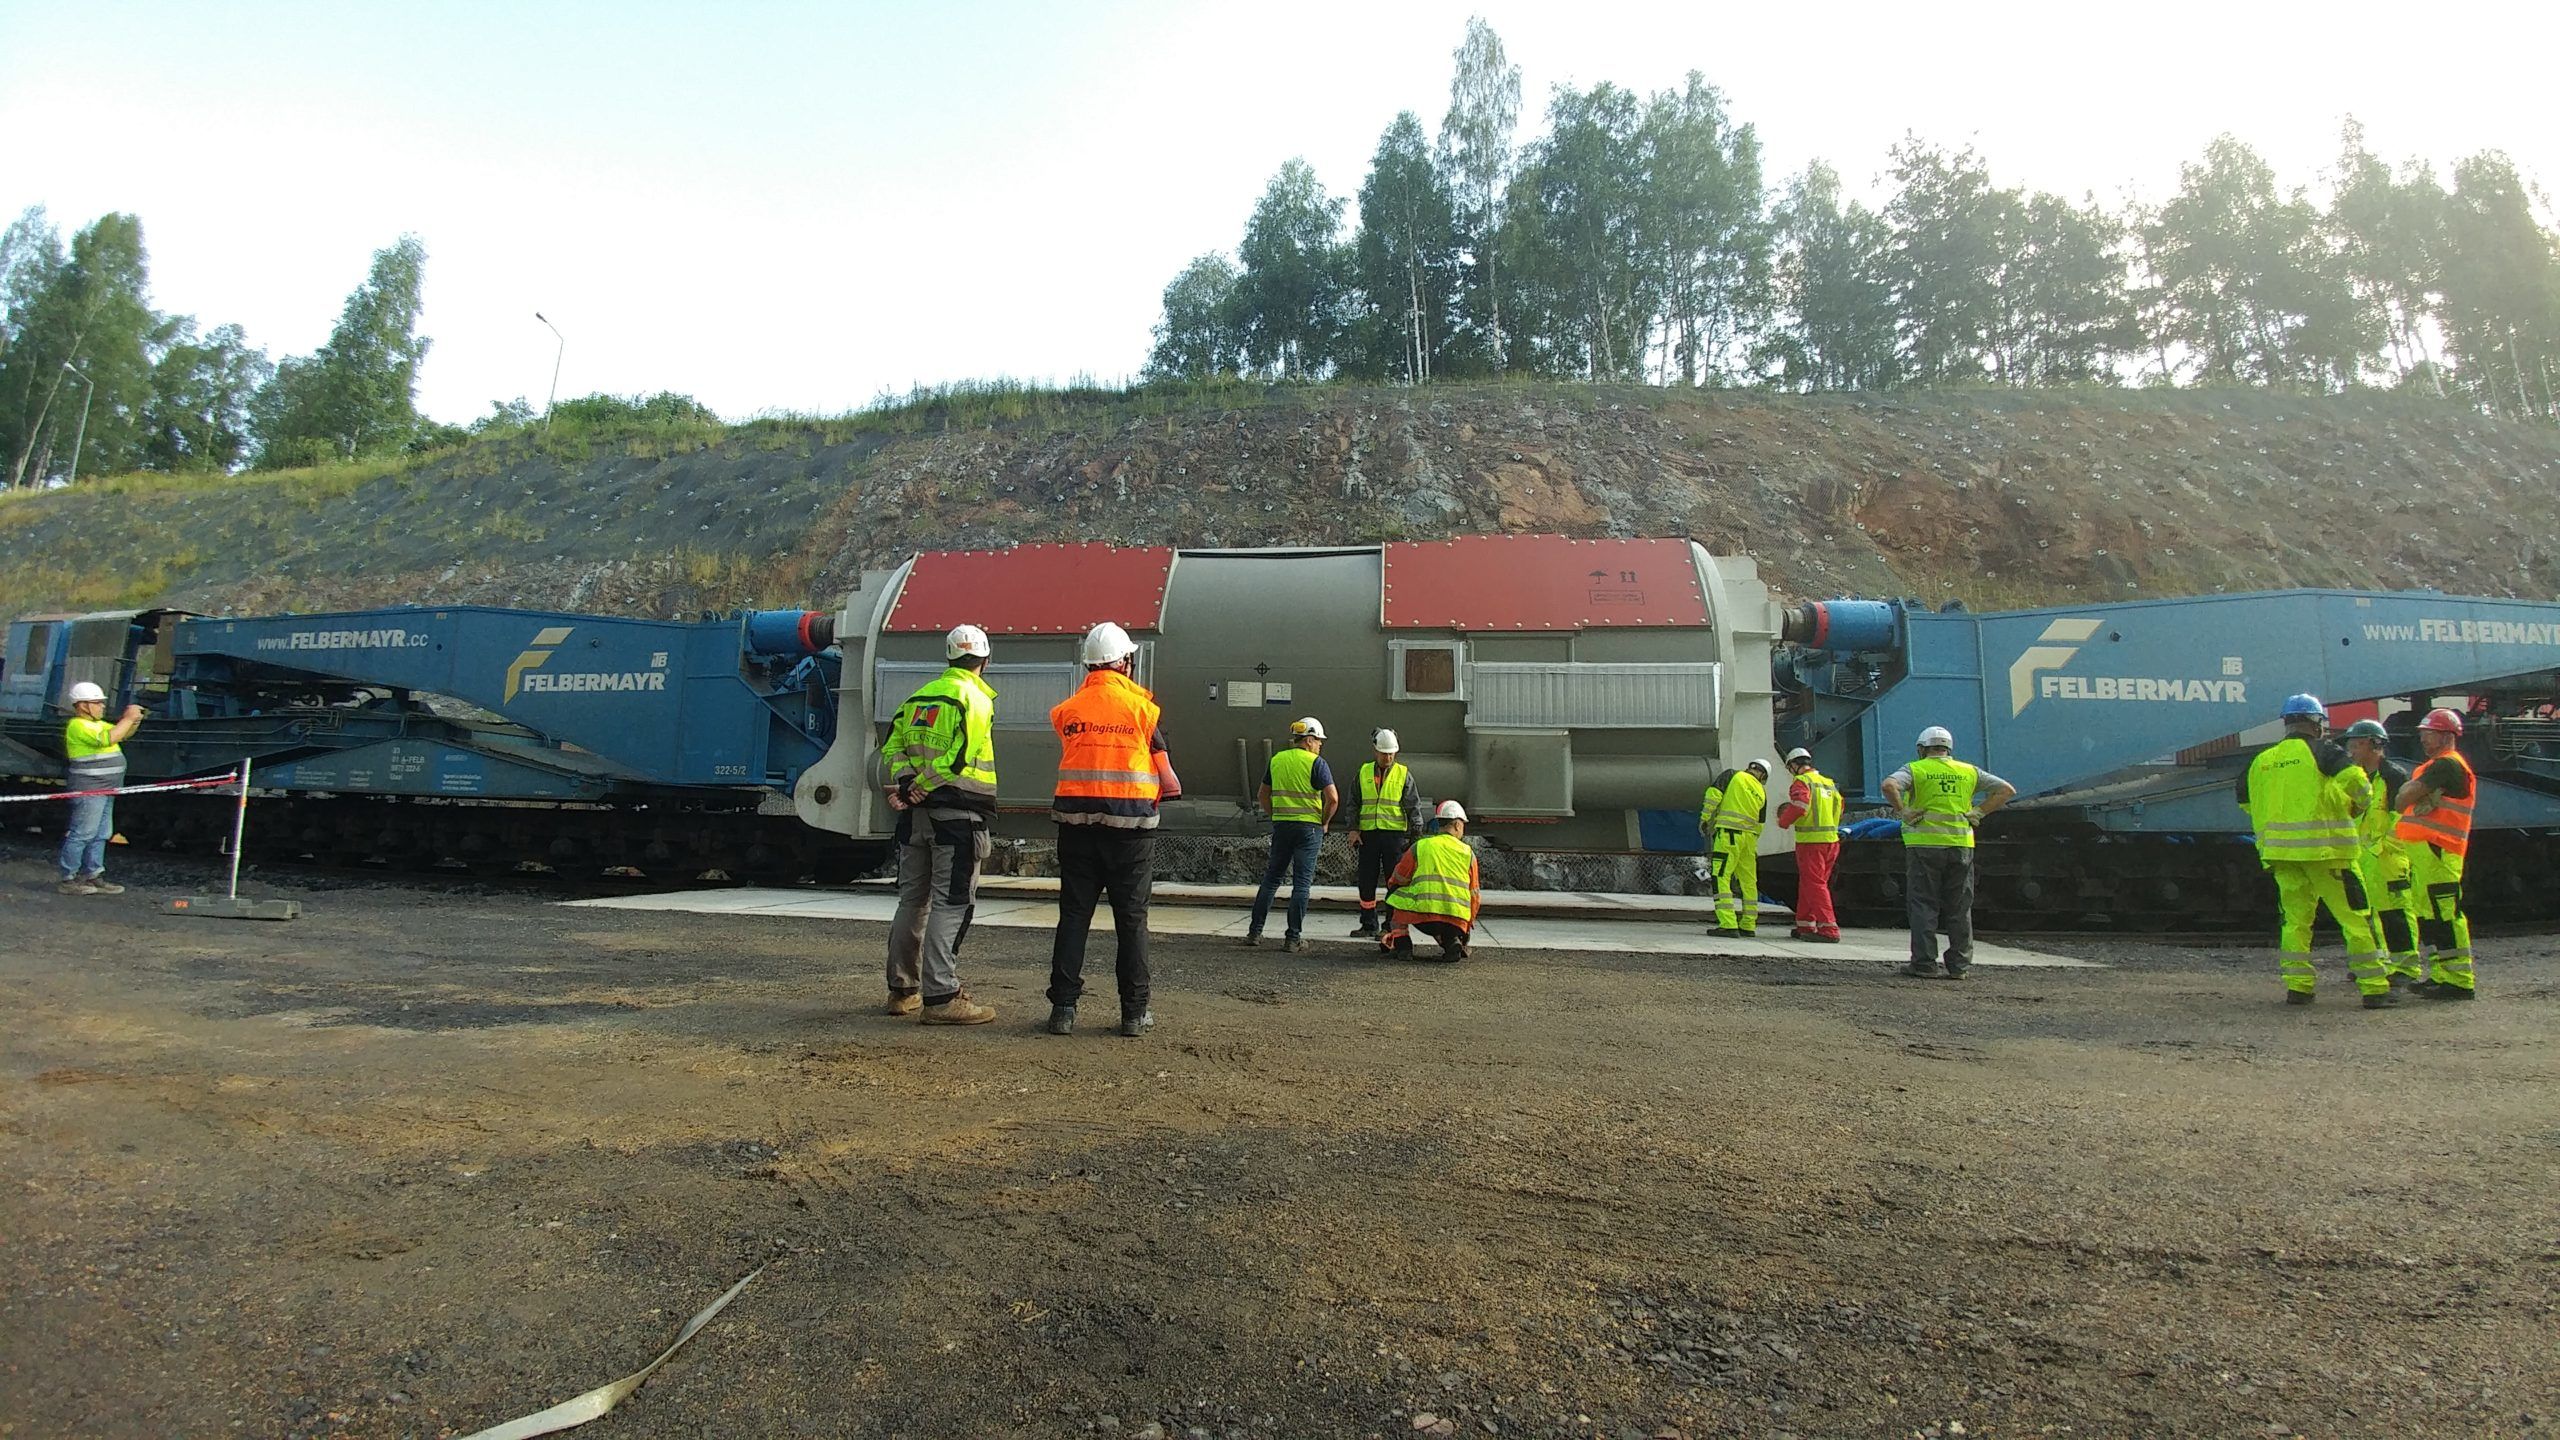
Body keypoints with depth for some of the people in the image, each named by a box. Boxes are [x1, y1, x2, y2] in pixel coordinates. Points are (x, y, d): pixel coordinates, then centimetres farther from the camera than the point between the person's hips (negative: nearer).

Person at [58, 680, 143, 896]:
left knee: (101, 834, 12)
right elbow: (108, 738, -26)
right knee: (82, 834, -7)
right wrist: (128, 718, -18)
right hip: (89, 788, -10)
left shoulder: (96, 724, 18)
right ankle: (69, 879, -3)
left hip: (105, 789, 10)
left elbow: (123, 734, 24)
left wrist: (134, 722, 3)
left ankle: (94, 876, 17)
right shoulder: (78, 726, -12)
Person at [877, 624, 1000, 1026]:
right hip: (957, 813, -8)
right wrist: (918, 788, -11)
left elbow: (892, 747, 10)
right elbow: (961, 758, -19)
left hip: (916, 813, 8)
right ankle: (940, 997, -6)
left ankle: (903, 989, 25)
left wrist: (906, 783, -2)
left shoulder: (919, 697, 16)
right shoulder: (974, 698, -8)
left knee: (912, 900, 15)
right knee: (951, 904, -5)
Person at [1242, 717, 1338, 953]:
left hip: (1281, 826, 4)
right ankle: (1294, 938, 0)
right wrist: (1324, 822, -1)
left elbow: (1263, 796, 14)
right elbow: (1333, 798, -14)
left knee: (1271, 879, 13)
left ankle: (1254, 932, 13)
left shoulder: (1276, 760, 9)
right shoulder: (1316, 763, -7)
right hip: (1309, 828, -4)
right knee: (1302, 883, 0)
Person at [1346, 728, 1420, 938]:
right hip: (1368, 835, 3)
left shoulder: (1403, 774, 4)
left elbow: (1414, 807, 3)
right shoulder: (1364, 772, 10)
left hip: (1395, 834, -2)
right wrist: (1353, 829, 1)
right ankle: (1369, 926, 15)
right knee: (1366, 883, 6)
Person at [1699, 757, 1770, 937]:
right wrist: (1752, 845, 27)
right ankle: (1748, 926, 21)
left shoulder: (1733, 775, 4)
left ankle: (1728, 925, -17)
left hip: (1728, 833, -5)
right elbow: (1760, 824, 18)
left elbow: (1714, 793, -10)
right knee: (1749, 882, 14)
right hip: (1749, 837, 6)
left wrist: (1705, 817, -3)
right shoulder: (1762, 792, 16)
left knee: (1721, 878, -8)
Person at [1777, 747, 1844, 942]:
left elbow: (1799, 805, -22)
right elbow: (1839, 809, 21)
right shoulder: (1829, 783, 17)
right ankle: (1805, 926, 22)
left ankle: (1829, 929, -11)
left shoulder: (1801, 782, -8)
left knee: (1815, 884, -6)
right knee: (1807, 883, 17)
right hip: (1831, 839, 8)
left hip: (1811, 840, -8)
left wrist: (1784, 821, -7)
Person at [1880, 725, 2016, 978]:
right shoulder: (1968, 772, 12)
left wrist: (1901, 811, -8)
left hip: (1924, 845, -3)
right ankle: (1959, 965, 11)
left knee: (1924, 905, 2)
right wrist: (1979, 812, 8)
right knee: (1959, 907, 10)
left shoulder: (1915, 769, 0)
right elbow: (2006, 789, 12)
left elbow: (1889, 785, -19)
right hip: (1961, 844, 3)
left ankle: (1924, 963, 0)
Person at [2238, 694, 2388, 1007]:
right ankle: (2374, 988, 4)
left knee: (2295, 918, 10)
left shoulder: (2262, 760, 12)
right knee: (2355, 917, 3)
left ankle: (2297, 985, 7)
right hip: (2323, 848, -4)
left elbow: (2246, 801, 18)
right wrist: (2355, 805, 3)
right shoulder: (2317, 750, -2)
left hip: (2280, 852, 4)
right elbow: (2355, 778, -17)